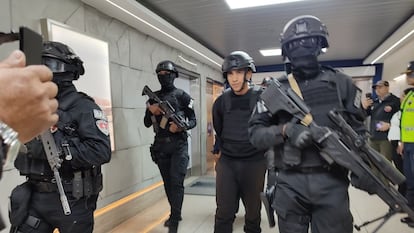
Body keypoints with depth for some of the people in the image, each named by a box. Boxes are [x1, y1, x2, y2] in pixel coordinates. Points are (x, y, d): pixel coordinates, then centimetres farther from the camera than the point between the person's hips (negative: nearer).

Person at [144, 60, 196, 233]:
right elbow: (147, 123, 12)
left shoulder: (182, 96, -2)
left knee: (176, 182, -8)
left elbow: (193, 120, -1)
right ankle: (175, 214, 30)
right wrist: (151, 111, -8)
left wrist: (182, 127, -21)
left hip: (178, 145, -4)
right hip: (160, 146, 5)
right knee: (167, 183, 13)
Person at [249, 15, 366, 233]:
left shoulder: (341, 83, 6)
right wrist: (284, 130, -18)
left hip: (332, 182, 1)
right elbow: (255, 133, 0)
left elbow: (357, 129, 9)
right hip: (290, 184, 0)